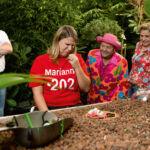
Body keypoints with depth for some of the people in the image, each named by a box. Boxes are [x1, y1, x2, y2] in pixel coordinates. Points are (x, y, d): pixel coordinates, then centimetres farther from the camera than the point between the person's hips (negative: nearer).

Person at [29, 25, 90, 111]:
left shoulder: (77, 59, 9)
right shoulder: (40, 60, 2)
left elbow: (86, 88, 6)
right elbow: (37, 93, -2)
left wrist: (77, 67, -6)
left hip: (74, 107, 2)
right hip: (50, 109, -2)